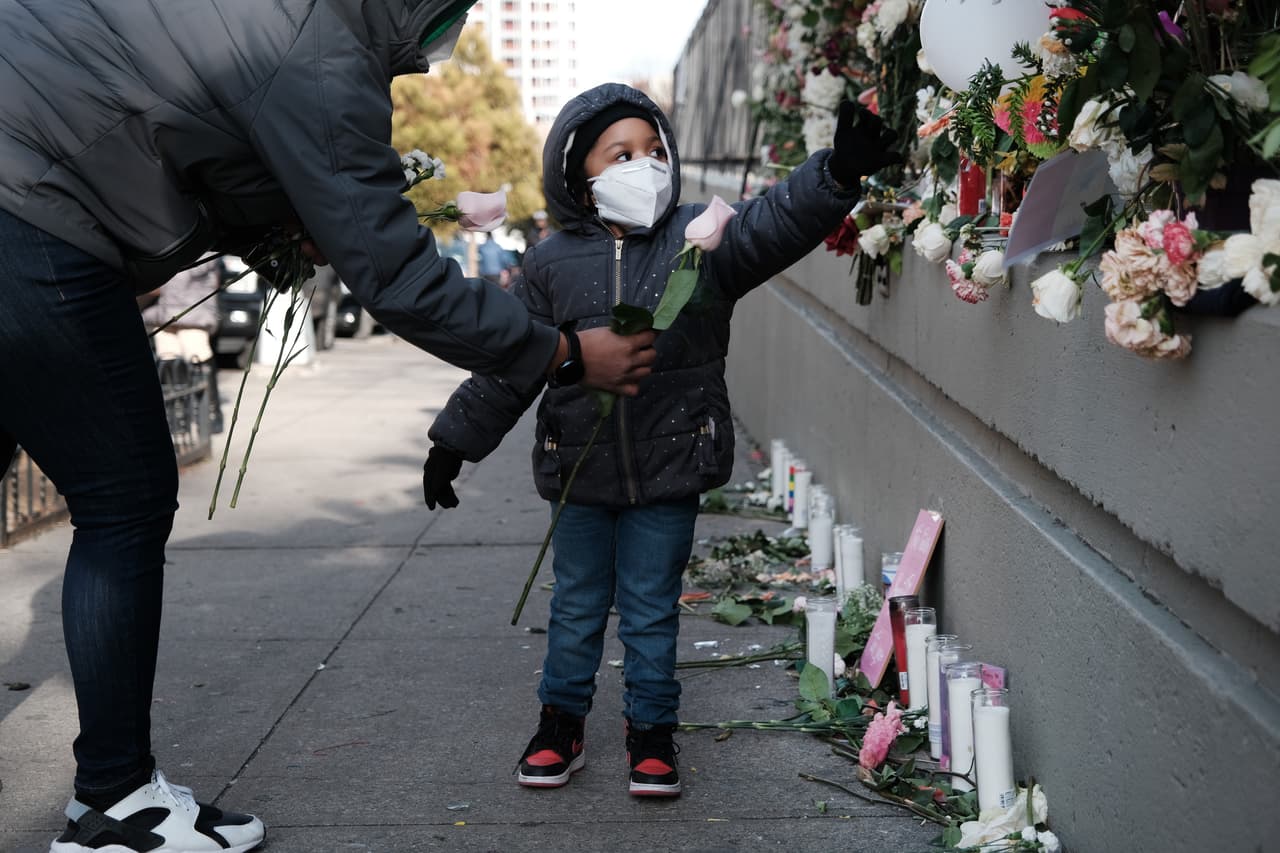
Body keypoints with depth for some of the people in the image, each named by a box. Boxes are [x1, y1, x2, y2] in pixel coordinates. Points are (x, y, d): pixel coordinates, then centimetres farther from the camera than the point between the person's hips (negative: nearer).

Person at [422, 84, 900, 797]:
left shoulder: (699, 238, -3)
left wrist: (839, 173, -39)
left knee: (652, 610, 9)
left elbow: (774, 223, -21)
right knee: (577, 607, 15)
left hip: (670, 467, -1)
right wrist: (455, 441, 10)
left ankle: (653, 733, 25)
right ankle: (561, 724, 32)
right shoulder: (553, 263, -1)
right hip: (579, 469, 1)